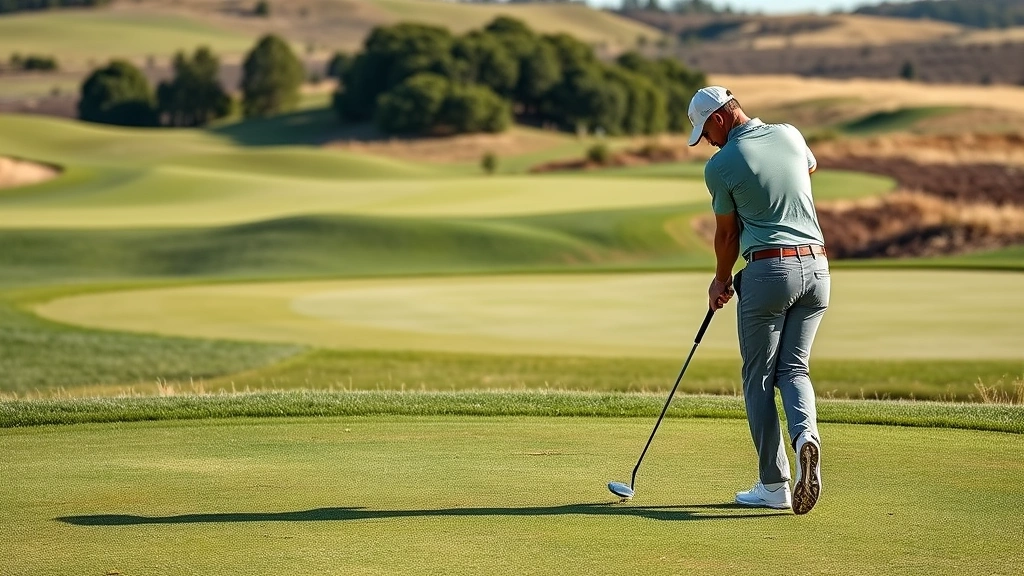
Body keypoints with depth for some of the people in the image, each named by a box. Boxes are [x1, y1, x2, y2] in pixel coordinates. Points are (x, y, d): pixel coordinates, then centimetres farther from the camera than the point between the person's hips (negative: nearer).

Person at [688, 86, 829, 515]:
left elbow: (727, 234, 4)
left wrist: (722, 281, 21)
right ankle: (806, 435, -17)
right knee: (793, 369, 13)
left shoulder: (720, 166, -7)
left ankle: (773, 485, 4)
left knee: (759, 378, 6)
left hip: (768, 269, -5)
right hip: (816, 267, 5)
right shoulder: (789, 135, 8)